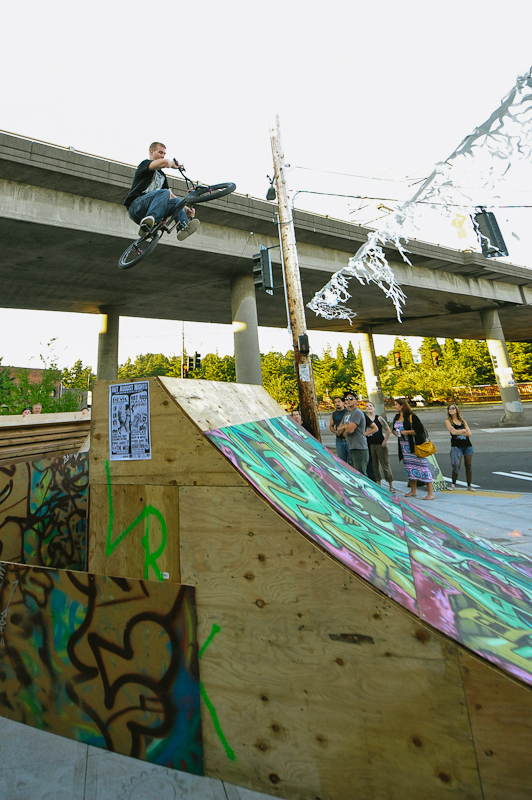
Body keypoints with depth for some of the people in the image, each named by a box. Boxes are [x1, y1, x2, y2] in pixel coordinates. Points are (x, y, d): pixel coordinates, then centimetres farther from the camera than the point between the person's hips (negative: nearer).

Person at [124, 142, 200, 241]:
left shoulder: (162, 175, 27)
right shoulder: (145, 163, 4)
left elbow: (171, 195, 19)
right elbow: (164, 162, -17)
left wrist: (185, 208, 4)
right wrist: (172, 162, 5)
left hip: (148, 210, 7)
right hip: (136, 206, -7)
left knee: (177, 201, -4)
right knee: (164, 192, -27)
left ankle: (183, 227, -30)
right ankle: (146, 224, -44)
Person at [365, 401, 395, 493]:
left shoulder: (379, 418, -1)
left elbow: (388, 430, 2)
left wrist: (384, 441, -3)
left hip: (380, 445, -2)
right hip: (370, 445, 2)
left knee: (385, 465, 0)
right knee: (374, 465, 8)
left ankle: (391, 485, 10)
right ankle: (378, 484, 20)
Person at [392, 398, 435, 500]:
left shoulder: (412, 416, -12)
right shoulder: (396, 418, 11)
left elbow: (420, 430, -16)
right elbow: (393, 429, 23)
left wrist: (406, 432, -14)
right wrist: (395, 432, 1)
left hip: (415, 445, -8)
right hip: (404, 446, 8)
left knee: (421, 466, -6)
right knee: (409, 467, 13)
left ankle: (430, 493, 1)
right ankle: (413, 491, 25)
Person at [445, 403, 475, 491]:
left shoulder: (463, 421, 12)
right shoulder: (448, 421, 3)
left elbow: (469, 433, 2)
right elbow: (453, 432, -12)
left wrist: (458, 432, -7)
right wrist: (463, 430, 1)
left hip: (467, 445, 3)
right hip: (456, 446, -3)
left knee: (468, 465, 4)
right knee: (457, 466, -9)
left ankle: (469, 485, 15)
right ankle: (453, 484, 9)